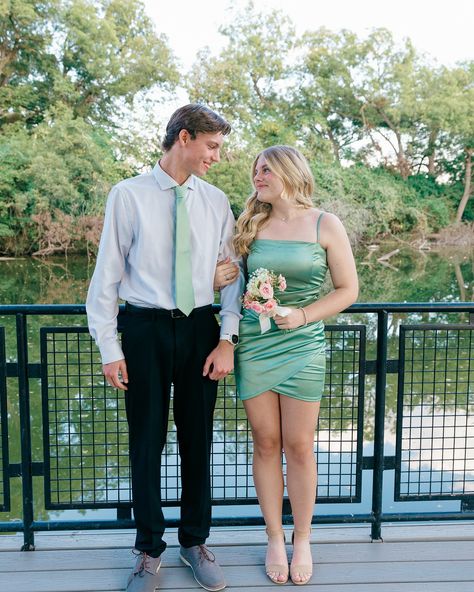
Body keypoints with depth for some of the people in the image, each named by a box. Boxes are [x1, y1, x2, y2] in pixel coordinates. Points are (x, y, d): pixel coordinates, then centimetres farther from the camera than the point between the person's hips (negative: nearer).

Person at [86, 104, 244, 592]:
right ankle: (149, 551, 27)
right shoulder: (128, 195, -5)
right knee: (146, 442, 7)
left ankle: (195, 542, 32)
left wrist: (227, 339, -2)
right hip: (145, 328, -3)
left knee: (198, 440, 12)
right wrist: (109, 347, -6)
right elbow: (108, 273, -4)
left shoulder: (215, 201, 4)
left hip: (200, 329, 3)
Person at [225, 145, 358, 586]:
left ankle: (302, 541, 23)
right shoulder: (251, 224, 7)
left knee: (299, 447, 4)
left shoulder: (325, 225, -1)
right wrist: (223, 278, -10)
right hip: (253, 346, 2)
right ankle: (274, 539, 24)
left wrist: (303, 315, -13)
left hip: (302, 347, -2)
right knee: (266, 444, 8)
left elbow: (348, 289, 0)